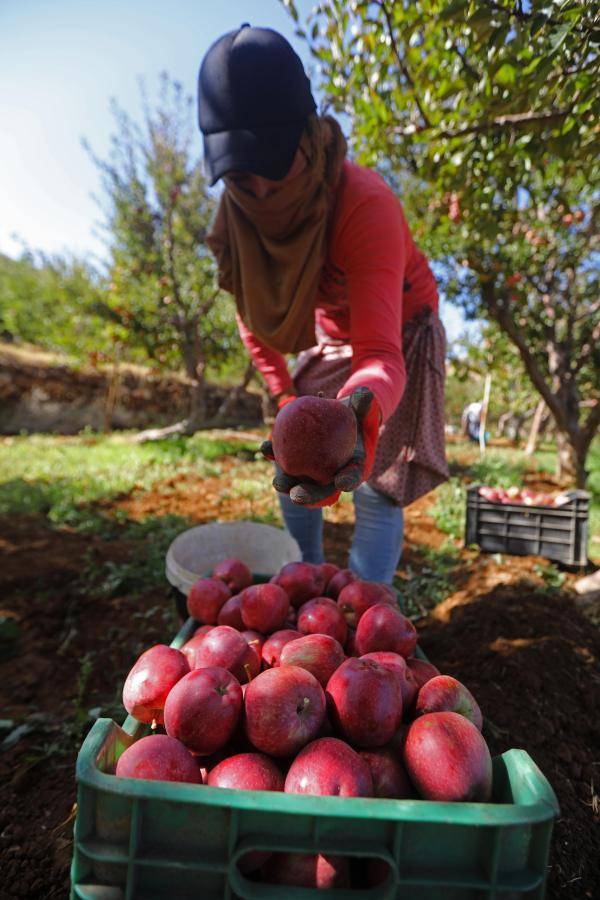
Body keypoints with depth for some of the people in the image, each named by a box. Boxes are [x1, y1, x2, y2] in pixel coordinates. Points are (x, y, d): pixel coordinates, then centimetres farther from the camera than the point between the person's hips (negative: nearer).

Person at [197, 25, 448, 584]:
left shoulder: (365, 206, -35)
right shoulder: (240, 209, -17)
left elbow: (380, 354, -45)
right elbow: (251, 308, -3)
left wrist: (361, 411, -66)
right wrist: (283, 392, -5)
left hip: (397, 335, -5)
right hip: (326, 338, 5)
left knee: (376, 490, -11)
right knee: (291, 466, 8)